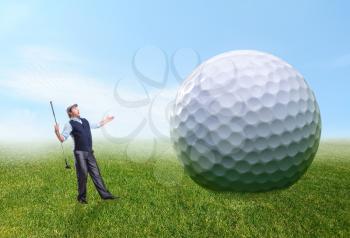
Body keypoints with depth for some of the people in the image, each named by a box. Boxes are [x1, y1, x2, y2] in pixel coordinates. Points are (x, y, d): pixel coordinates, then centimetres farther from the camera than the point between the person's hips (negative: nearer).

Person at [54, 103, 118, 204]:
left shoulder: (85, 121, 15)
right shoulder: (70, 124, -4)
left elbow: (97, 125, 32)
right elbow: (62, 139, -12)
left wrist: (107, 120, 41)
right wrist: (57, 132, -31)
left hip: (89, 152, 6)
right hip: (80, 153, -6)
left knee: (96, 173, 6)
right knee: (82, 175, 0)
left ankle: (105, 194, 10)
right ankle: (81, 197, 19)